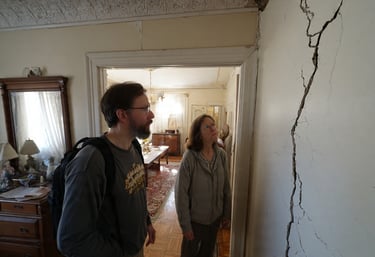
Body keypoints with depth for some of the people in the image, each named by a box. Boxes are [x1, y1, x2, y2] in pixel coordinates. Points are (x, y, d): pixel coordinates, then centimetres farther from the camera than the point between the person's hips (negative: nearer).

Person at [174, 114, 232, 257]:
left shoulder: (221, 155, -11)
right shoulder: (189, 157, -25)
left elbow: (226, 187, -1)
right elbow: (181, 193, -19)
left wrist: (227, 213, 5)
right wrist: (185, 224, -13)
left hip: (215, 217, 4)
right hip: (195, 218, -4)